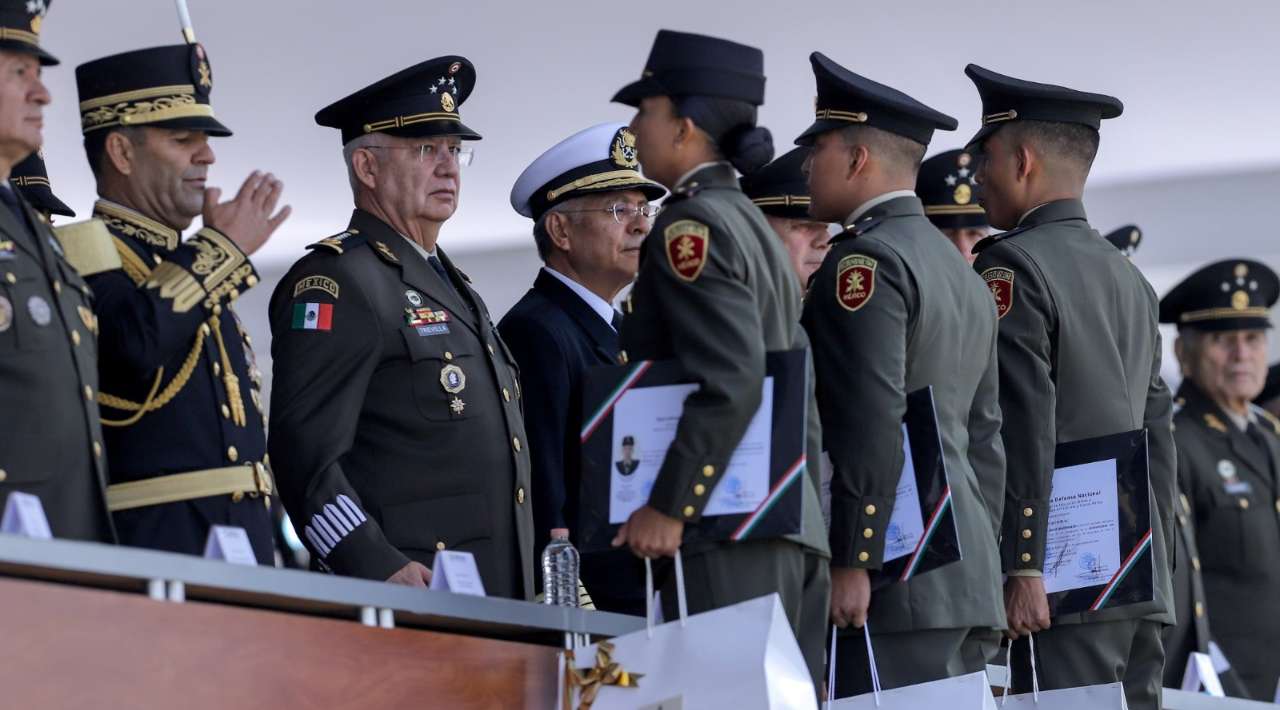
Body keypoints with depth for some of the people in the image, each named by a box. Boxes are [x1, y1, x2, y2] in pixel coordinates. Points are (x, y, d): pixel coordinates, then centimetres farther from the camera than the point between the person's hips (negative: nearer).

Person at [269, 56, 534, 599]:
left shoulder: (453, 287, 23)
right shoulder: (334, 282, -6)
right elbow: (303, 454, -15)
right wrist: (379, 569, -25)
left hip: (497, 597, 8)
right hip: (406, 594, -8)